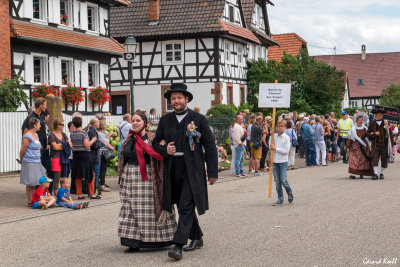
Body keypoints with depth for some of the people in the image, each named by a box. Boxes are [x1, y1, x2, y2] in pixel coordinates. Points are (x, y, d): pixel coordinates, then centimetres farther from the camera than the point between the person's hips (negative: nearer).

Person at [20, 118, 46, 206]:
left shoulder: (36, 135, 13)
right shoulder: (27, 137, -16)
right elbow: (22, 150, -11)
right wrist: (21, 160, 2)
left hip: (37, 162, 8)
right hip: (29, 163, -8)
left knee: (34, 182, 10)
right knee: (30, 183, -3)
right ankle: (30, 201, 2)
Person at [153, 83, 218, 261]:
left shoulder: (199, 119, 0)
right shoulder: (165, 120, 10)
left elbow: (210, 146, -1)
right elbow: (156, 142, 17)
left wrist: (213, 172, -5)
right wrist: (165, 150, -7)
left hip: (192, 170, -5)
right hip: (173, 170, 5)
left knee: (186, 207, -12)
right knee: (183, 206, 13)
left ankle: (178, 246, -14)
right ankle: (197, 239, 30)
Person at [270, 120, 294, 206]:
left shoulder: (286, 137, -7)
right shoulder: (274, 136, 8)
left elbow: (286, 151, -13)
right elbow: (270, 146, 9)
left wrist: (275, 148, -14)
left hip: (283, 161, -5)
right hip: (275, 161, 5)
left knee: (283, 180, -7)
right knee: (277, 181, 6)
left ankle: (290, 193, 19)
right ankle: (280, 199, 14)